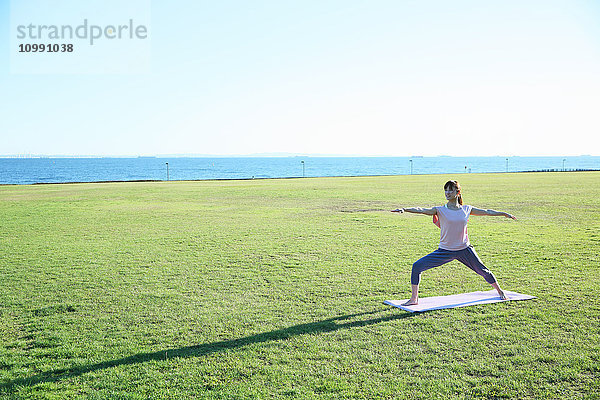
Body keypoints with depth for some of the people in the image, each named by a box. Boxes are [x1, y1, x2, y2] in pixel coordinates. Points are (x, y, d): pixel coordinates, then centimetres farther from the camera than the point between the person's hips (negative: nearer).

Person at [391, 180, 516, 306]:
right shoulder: (440, 210, -5)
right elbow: (421, 210, -20)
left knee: (483, 270, 13)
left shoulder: (467, 209, 2)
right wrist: (404, 209, -36)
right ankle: (414, 299, -1)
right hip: (445, 251, -1)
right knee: (417, 266, -14)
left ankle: (500, 292, 43)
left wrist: (504, 214, 25)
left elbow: (486, 212, 17)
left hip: (464, 249, 1)